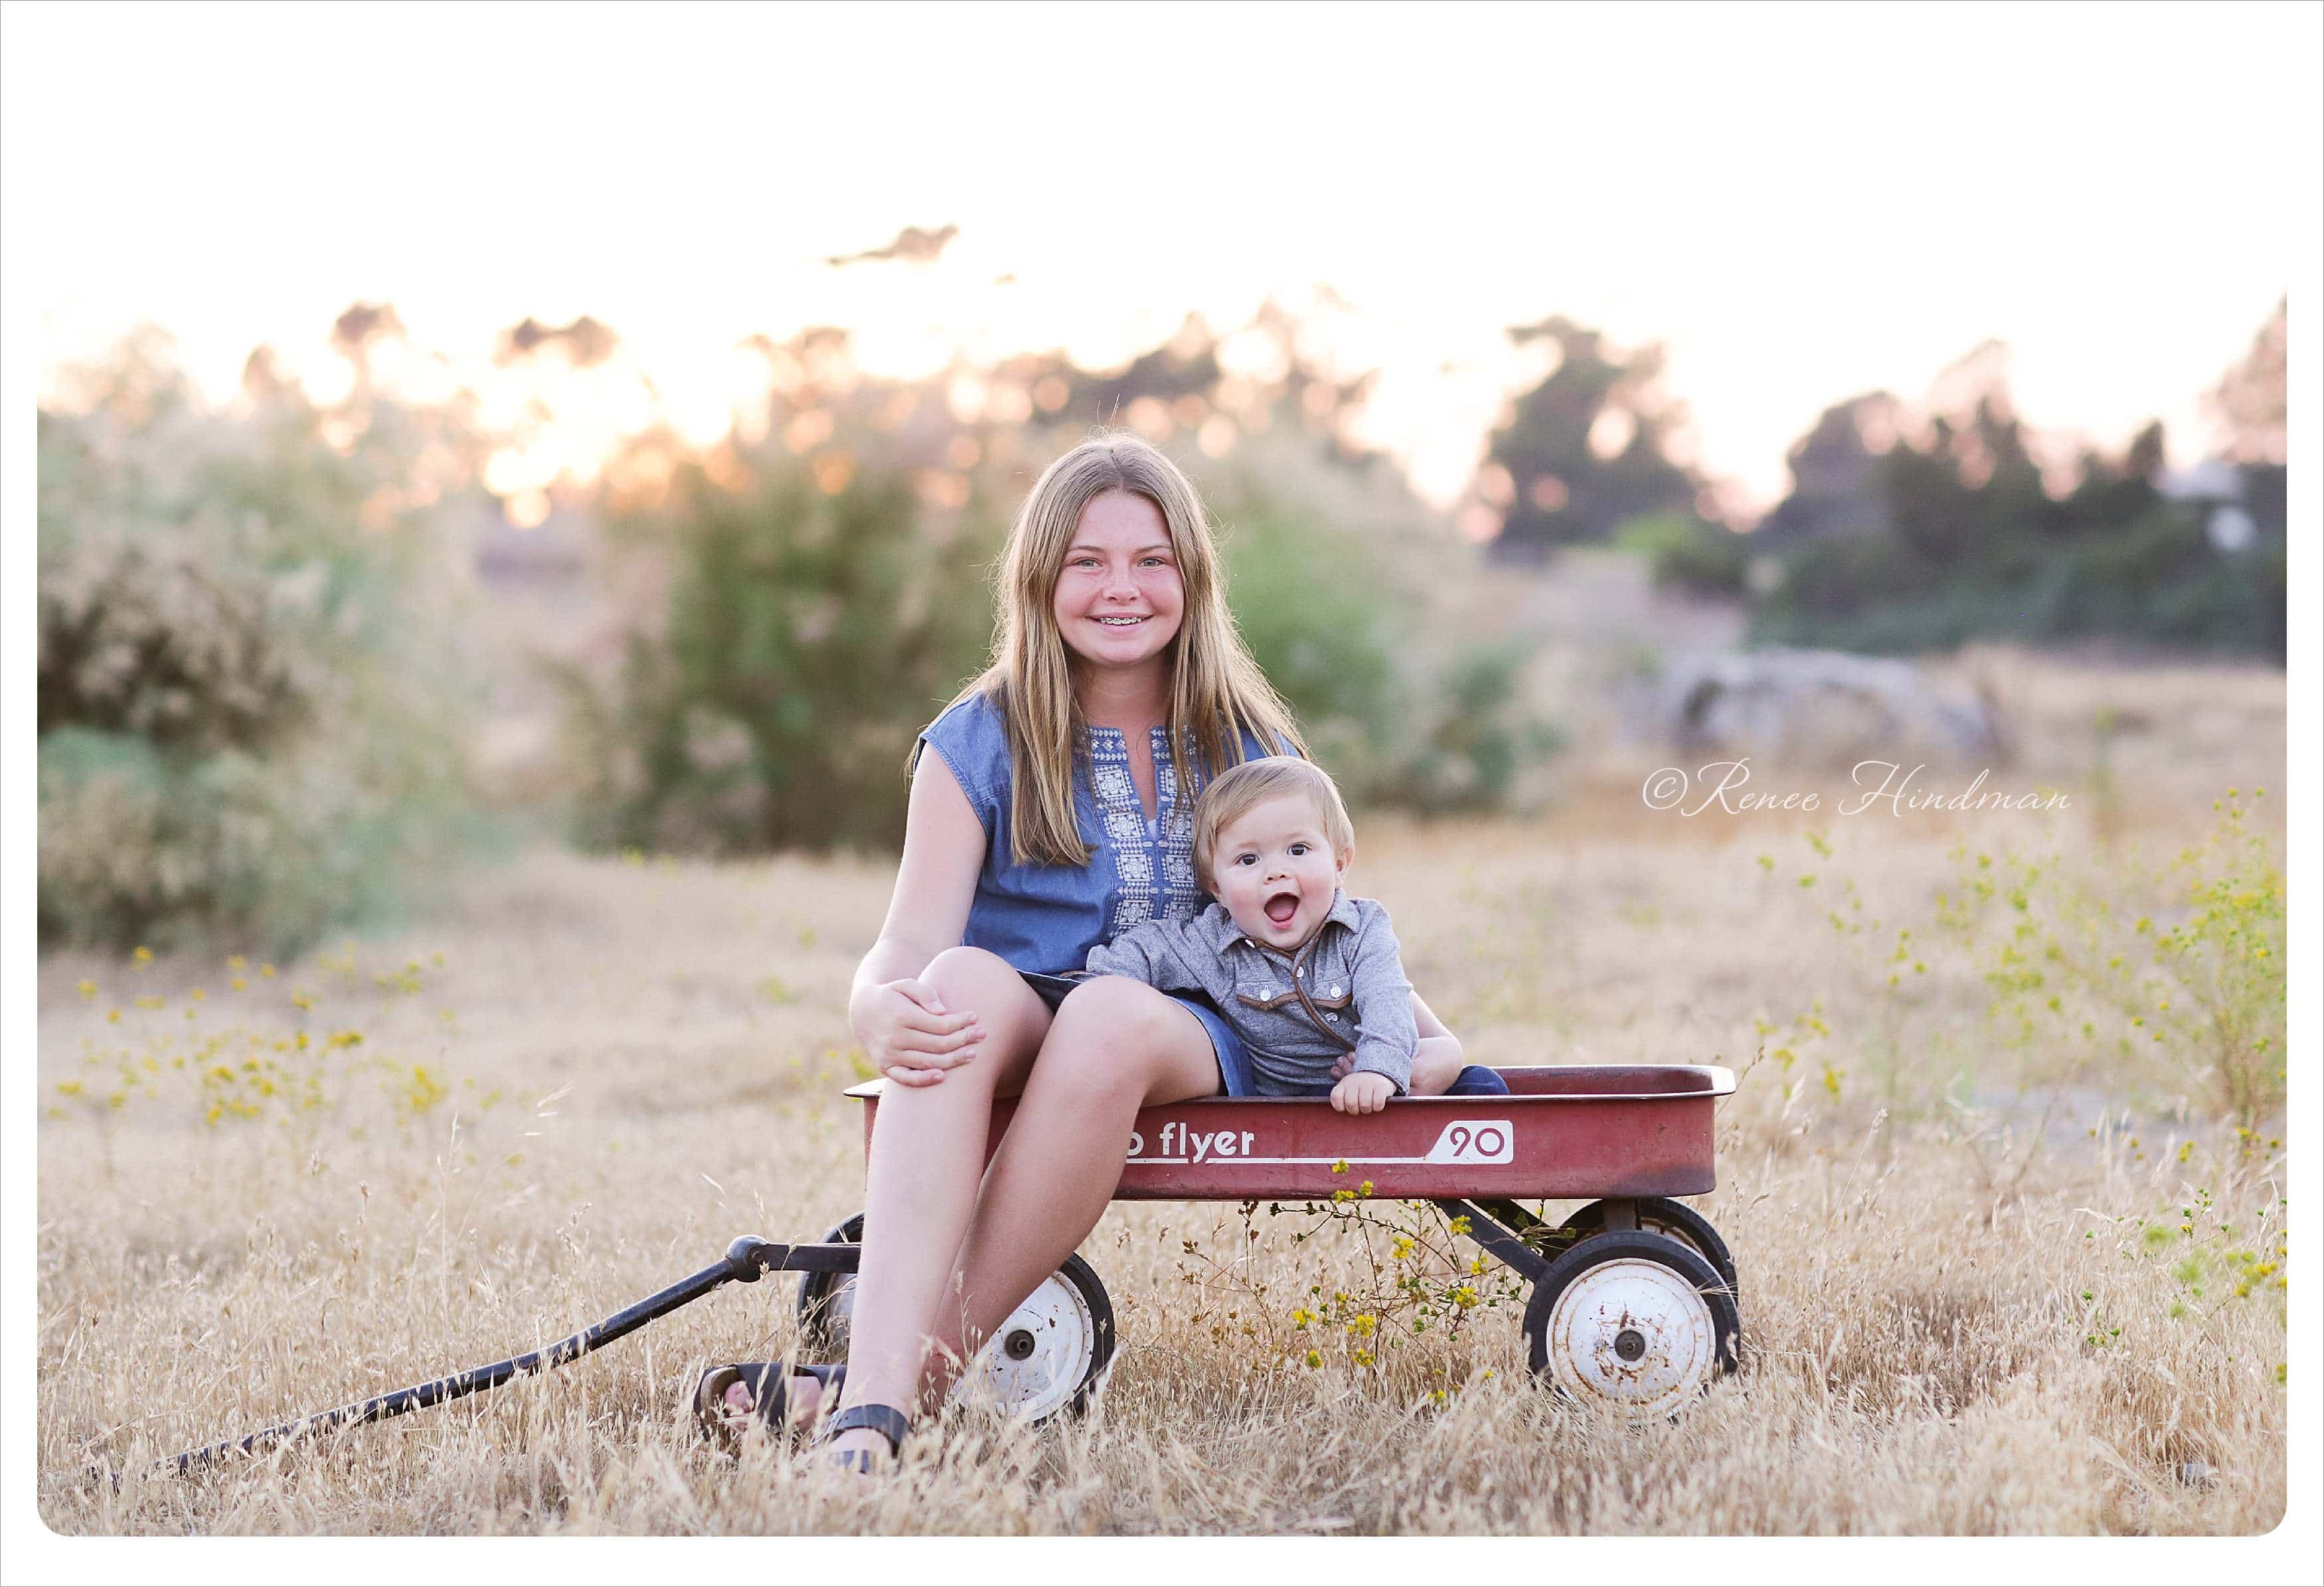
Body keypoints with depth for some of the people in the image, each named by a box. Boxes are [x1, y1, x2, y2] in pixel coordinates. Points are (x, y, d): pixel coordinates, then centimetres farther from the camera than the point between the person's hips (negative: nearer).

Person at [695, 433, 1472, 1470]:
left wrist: (1418, 1035, 2)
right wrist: (881, 1009, -31)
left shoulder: (1250, 747, 11)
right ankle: (868, 1416, -52)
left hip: (1190, 1045, 1)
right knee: (964, 980, -38)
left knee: (1111, 1015, -37)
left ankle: (919, 1374, -34)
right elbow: (911, 944, -7)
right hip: (1015, 1033, -1)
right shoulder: (978, 744, 3)